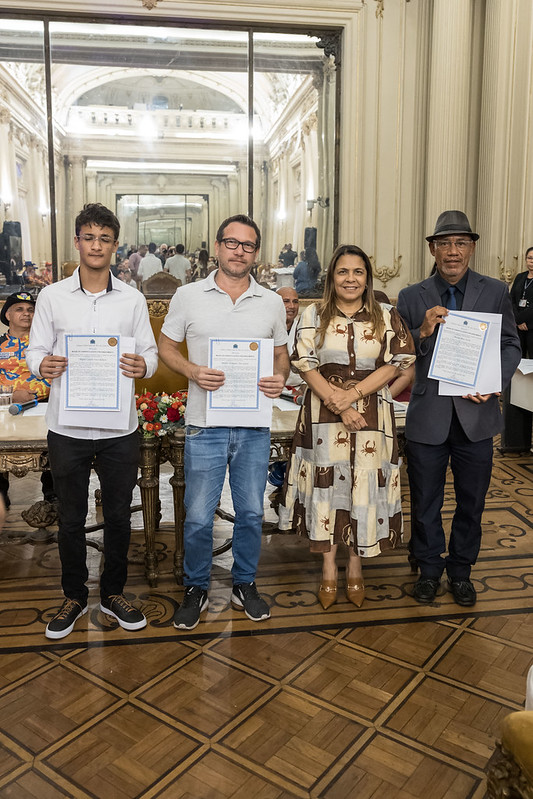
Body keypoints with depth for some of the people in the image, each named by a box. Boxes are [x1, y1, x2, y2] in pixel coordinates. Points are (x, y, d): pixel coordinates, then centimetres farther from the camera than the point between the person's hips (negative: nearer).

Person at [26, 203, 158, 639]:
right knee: (71, 518, 12)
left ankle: (113, 592, 32)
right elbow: (36, 350, 4)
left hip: (119, 427, 1)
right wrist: (43, 365, -20)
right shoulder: (52, 296, 2)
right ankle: (74, 596, 32)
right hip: (68, 427, 0)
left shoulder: (133, 299, 3)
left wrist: (143, 365, -20)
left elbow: (151, 352, 3)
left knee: (118, 514, 12)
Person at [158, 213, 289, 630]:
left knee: (251, 512, 13)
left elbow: (281, 353, 14)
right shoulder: (188, 296, 0)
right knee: (198, 517, 5)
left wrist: (280, 378, -8)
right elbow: (166, 347, 5)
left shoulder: (272, 302, 6)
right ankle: (196, 590, 27)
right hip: (205, 425, -2)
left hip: (254, 426, 2)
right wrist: (193, 371, -14)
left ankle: (245, 585, 33)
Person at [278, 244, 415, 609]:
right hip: (324, 414, 0)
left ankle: (356, 567, 23)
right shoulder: (314, 315, 3)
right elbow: (305, 364, -3)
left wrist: (353, 394, -15)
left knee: (365, 484, 5)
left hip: (372, 414, 0)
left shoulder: (387, 316, 4)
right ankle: (329, 569, 21)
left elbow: (395, 363, -4)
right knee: (327, 483, 5)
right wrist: (336, 403, -14)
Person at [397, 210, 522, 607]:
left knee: (472, 500, 13)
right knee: (425, 502, 11)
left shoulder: (495, 292, 3)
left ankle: (461, 571, 33)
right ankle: (429, 569, 32)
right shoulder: (412, 297, 1)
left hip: (476, 414, 1)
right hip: (428, 414, 0)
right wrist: (423, 332, -21)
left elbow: (511, 346, 4)